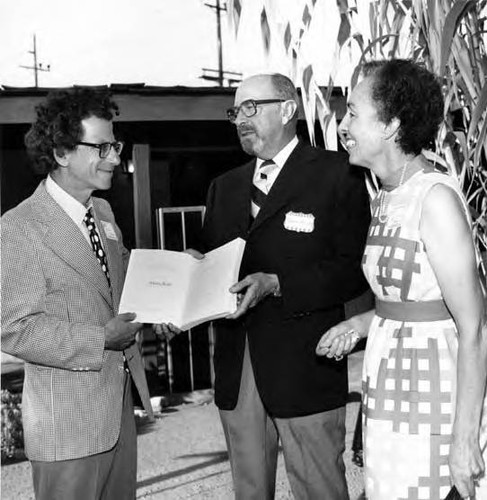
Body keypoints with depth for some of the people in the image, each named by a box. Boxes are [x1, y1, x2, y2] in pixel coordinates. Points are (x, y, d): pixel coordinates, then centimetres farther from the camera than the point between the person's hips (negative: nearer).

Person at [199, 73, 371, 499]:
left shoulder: (337, 174, -4)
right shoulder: (225, 187, 16)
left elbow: (354, 269, -12)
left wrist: (276, 284, -21)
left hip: (303, 366, -5)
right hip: (237, 367, 6)